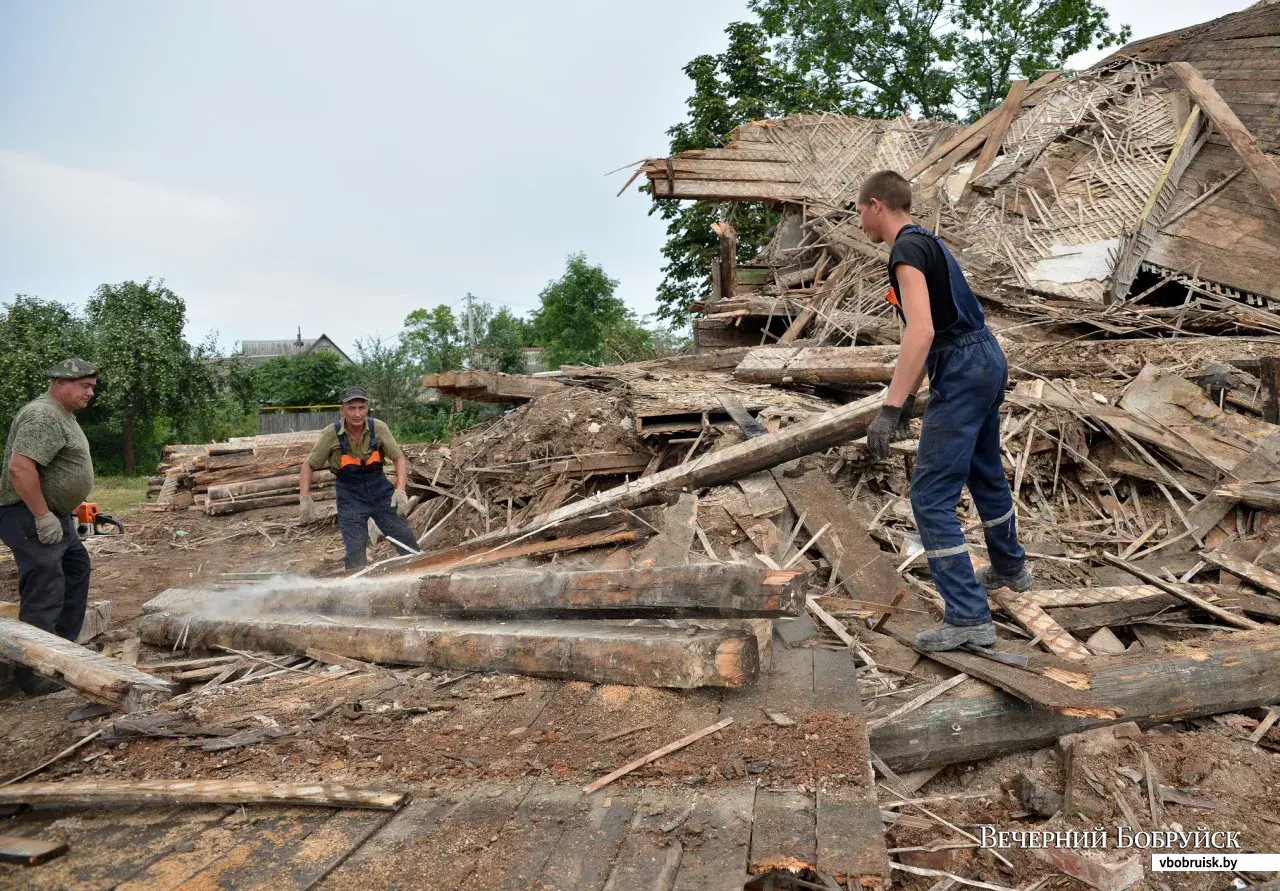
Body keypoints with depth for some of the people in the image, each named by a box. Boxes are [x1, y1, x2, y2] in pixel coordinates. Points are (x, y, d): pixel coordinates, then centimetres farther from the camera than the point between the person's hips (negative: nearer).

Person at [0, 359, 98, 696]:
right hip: (30, 517, -11)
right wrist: (43, 517, -25)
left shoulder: (64, 414, 14)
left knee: (76, 568, 20)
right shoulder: (43, 416, -19)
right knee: (45, 592, -9)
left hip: (54, 514, 11)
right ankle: (33, 674, -2)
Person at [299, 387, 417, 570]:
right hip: (350, 497, -1)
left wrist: (400, 490, -21)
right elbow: (309, 466, -6)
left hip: (380, 490, 2)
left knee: (406, 540, 5)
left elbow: (399, 459, -8)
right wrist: (305, 498, -16)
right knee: (355, 550, 0)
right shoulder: (331, 434, -17)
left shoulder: (378, 428, -15)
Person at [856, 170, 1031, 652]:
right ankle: (1010, 567, 49)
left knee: (931, 497, -7)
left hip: (961, 373, -10)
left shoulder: (907, 248, -14)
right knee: (985, 473, 28)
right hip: (988, 359, 10)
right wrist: (908, 397, 29)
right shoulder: (926, 241, 17)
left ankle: (969, 617, -5)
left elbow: (922, 331, -26)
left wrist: (890, 408, -29)